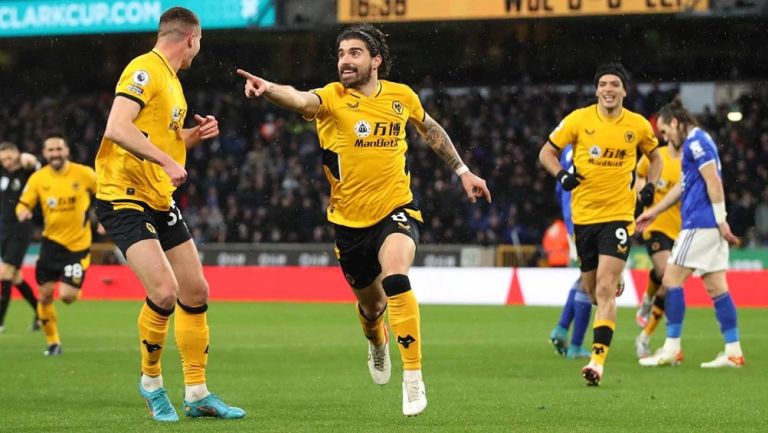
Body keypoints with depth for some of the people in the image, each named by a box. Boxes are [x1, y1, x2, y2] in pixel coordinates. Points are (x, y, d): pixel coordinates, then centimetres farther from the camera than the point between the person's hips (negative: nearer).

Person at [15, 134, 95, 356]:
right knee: (45, 295, -1)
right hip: (51, 242, 3)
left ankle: (76, 287, 28)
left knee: (67, 296, -11)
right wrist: (23, 212, -23)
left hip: (78, 245, -3)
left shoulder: (83, 173, -9)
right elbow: (23, 204, 0)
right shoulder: (38, 178, -4)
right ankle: (52, 342, 18)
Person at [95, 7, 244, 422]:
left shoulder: (170, 78, 16)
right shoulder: (145, 70, -13)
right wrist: (166, 160, -29)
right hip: (124, 197, -10)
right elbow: (117, 128, -26)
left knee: (196, 293, 9)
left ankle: (197, 394, 18)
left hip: (160, 201, 10)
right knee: (165, 290, -20)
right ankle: (151, 382, 2)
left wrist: (195, 135, 9)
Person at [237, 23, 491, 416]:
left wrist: (462, 171, 20)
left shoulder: (402, 97, -3)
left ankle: (413, 377, -23)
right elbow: (300, 100, -36)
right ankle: (377, 344, 57)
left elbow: (431, 130, 19)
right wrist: (270, 89, -57)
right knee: (371, 303, 18)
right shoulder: (331, 99, -12)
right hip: (350, 221, 1)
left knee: (395, 279, -30)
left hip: (396, 210, -1)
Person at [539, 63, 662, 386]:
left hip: (618, 215, -2)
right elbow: (547, 152, 8)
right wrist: (561, 175, -11)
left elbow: (655, 156, 20)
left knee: (605, 290, -16)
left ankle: (598, 359, -19)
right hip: (583, 214, 2)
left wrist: (650, 185, 3)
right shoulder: (578, 119, -2)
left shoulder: (638, 125, 1)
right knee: (593, 291, 11)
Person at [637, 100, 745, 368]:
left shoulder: (696, 141, -9)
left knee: (672, 279, -5)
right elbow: (684, 185, 30)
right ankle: (733, 352, 3)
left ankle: (672, 349, -5)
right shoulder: (696, 142, 21)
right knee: (716, 287, 6)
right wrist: (654, 212, 35)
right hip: (709, 226, 9)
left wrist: (721, 221, -20)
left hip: (700, 223, -9)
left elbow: (713, 181, -17)